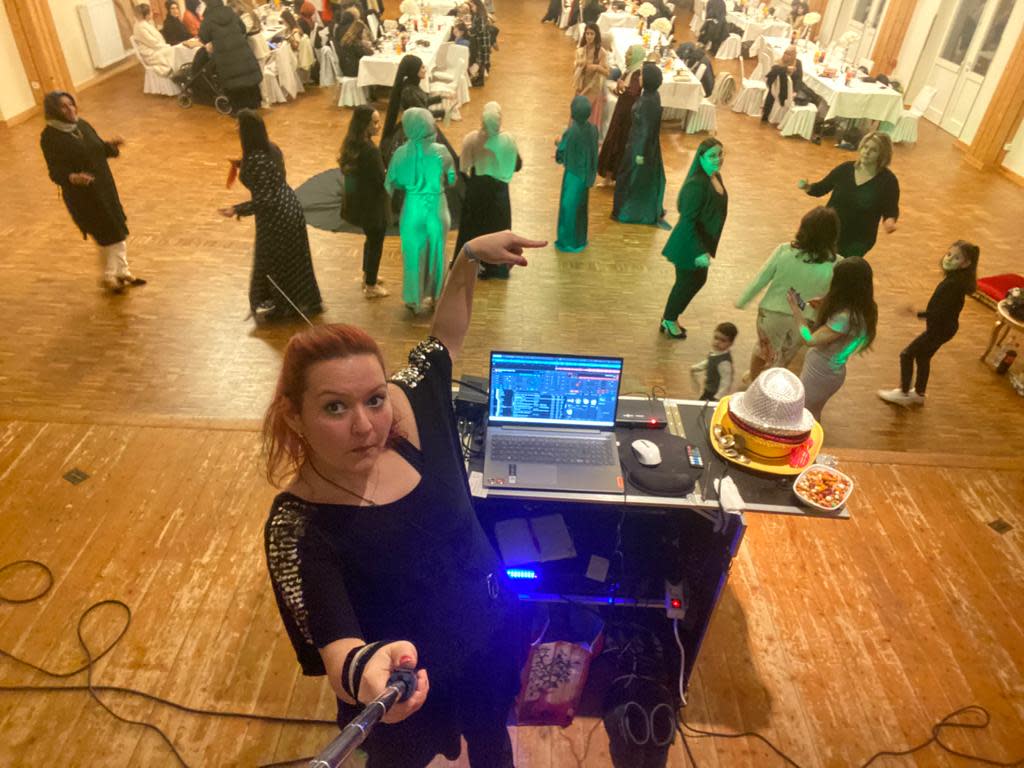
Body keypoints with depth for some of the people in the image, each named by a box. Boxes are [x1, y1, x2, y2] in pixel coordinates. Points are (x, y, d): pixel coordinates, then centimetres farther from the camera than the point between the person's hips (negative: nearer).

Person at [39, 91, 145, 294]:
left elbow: (100, 150, 13)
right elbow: (55, 172, -17)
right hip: (82, 194, -7)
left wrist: (112, 145, -9)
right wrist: (73, 178, -37)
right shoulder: (50, 137, -16)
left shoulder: (82, 125, 3)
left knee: (119, 230, 13)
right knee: (106, 236, 2)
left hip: (105, 186, 7)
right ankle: (109, 278, 21)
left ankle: (122, 272, 29)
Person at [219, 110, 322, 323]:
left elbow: (264, 200, -26)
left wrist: (237, 210, -21)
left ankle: (276, 306, 26)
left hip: (276, 217, -9)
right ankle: (304, 302, 34)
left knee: (271, 262, 11)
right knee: (294, 259, 20)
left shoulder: (255, 160, -25)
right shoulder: (271, 148, 1)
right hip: (291, 208, 9)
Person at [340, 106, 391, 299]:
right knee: (376, 243, 10)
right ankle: (370, 286, 23)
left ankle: (367, 276, 44)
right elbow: (381, 181, -23)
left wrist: (383, 173, 8)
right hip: (372, 204, -9)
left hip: (358, 201, 9)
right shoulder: (370, 150, -29)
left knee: (370, 239, 27)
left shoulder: (352, 143, -1)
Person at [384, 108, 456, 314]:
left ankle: (414, 300, 24)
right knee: (436, 252, 18)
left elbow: (392, 183, -2)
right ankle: (435, 296, 33)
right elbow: (451, 180, 0)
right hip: (436, 208, 0)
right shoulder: (441, 151, -13)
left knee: (413, 254, 15)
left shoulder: (401, 153, -12)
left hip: (413, 208, 0)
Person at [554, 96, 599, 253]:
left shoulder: (571, 132, -25)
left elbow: (560, 156, -16)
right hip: (586, 174, 6)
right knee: (581, 206, 20)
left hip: (573, 175, -6)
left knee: (569, 207, 9)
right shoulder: (593, 128, -6)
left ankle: (569, 242, 18)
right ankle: (580, 240, 32)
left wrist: (558, 144, 4)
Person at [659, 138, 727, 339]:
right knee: (686, 283, 8)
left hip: (702, 242, 9)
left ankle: (670, 317, 39)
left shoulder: (716, 176, 2)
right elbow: (687, 221, -26)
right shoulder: (697, 184, -27)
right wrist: (698, 252, -27)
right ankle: (669, 321, 32)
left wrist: (705, 248, 19)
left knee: (698, 280, 21)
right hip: (689, 246, -9)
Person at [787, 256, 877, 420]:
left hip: (821, 373, -8)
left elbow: (810, 340, -25)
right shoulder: (864, 308, -5)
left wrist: (795, 309, -15)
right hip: (825, 370, 9)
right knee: (811, 415, 27)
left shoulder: (846, 317, -33)